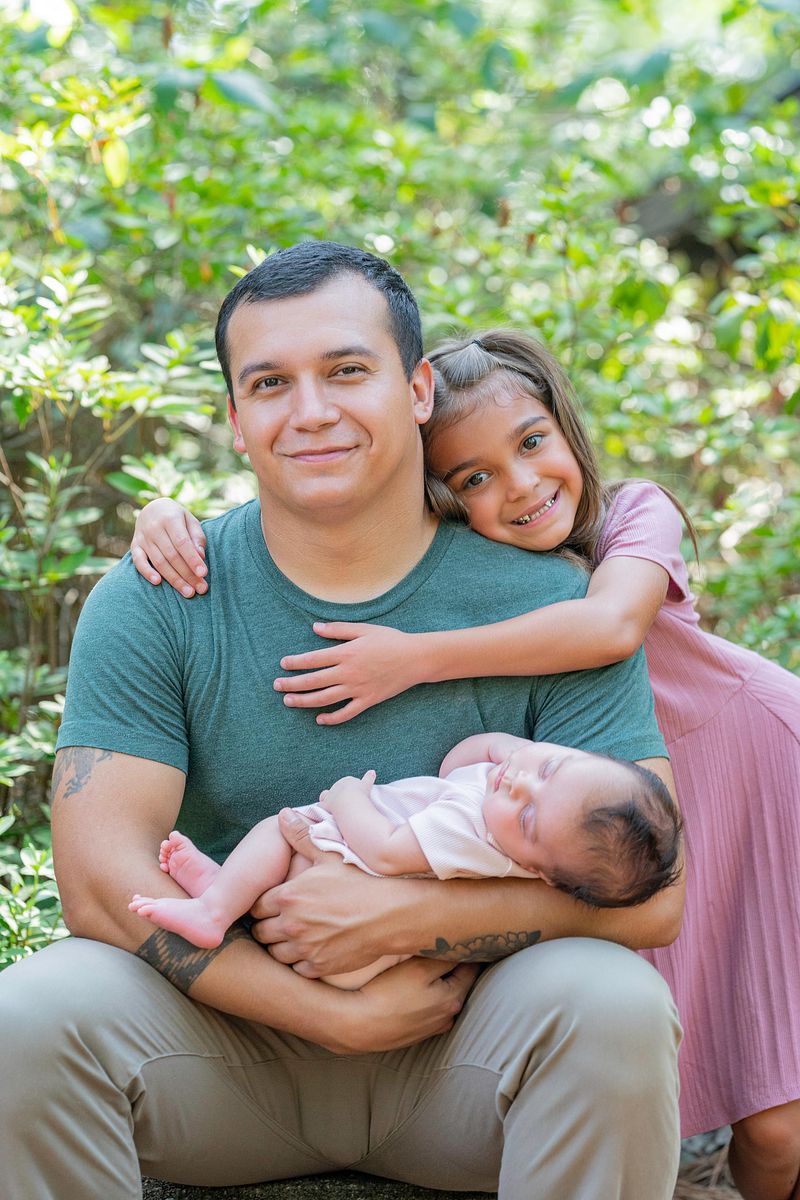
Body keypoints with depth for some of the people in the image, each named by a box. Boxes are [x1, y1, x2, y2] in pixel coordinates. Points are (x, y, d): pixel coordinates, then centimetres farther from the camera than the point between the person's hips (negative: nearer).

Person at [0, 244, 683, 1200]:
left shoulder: (544, 602, -5)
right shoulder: (151, 605, -4)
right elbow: (99, 878, -13)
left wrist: (398, 916, -23)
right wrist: (338, 1015, -21)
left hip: (463, 1051, 0)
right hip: (232, 1038, 1)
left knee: (616, 1003, -31)